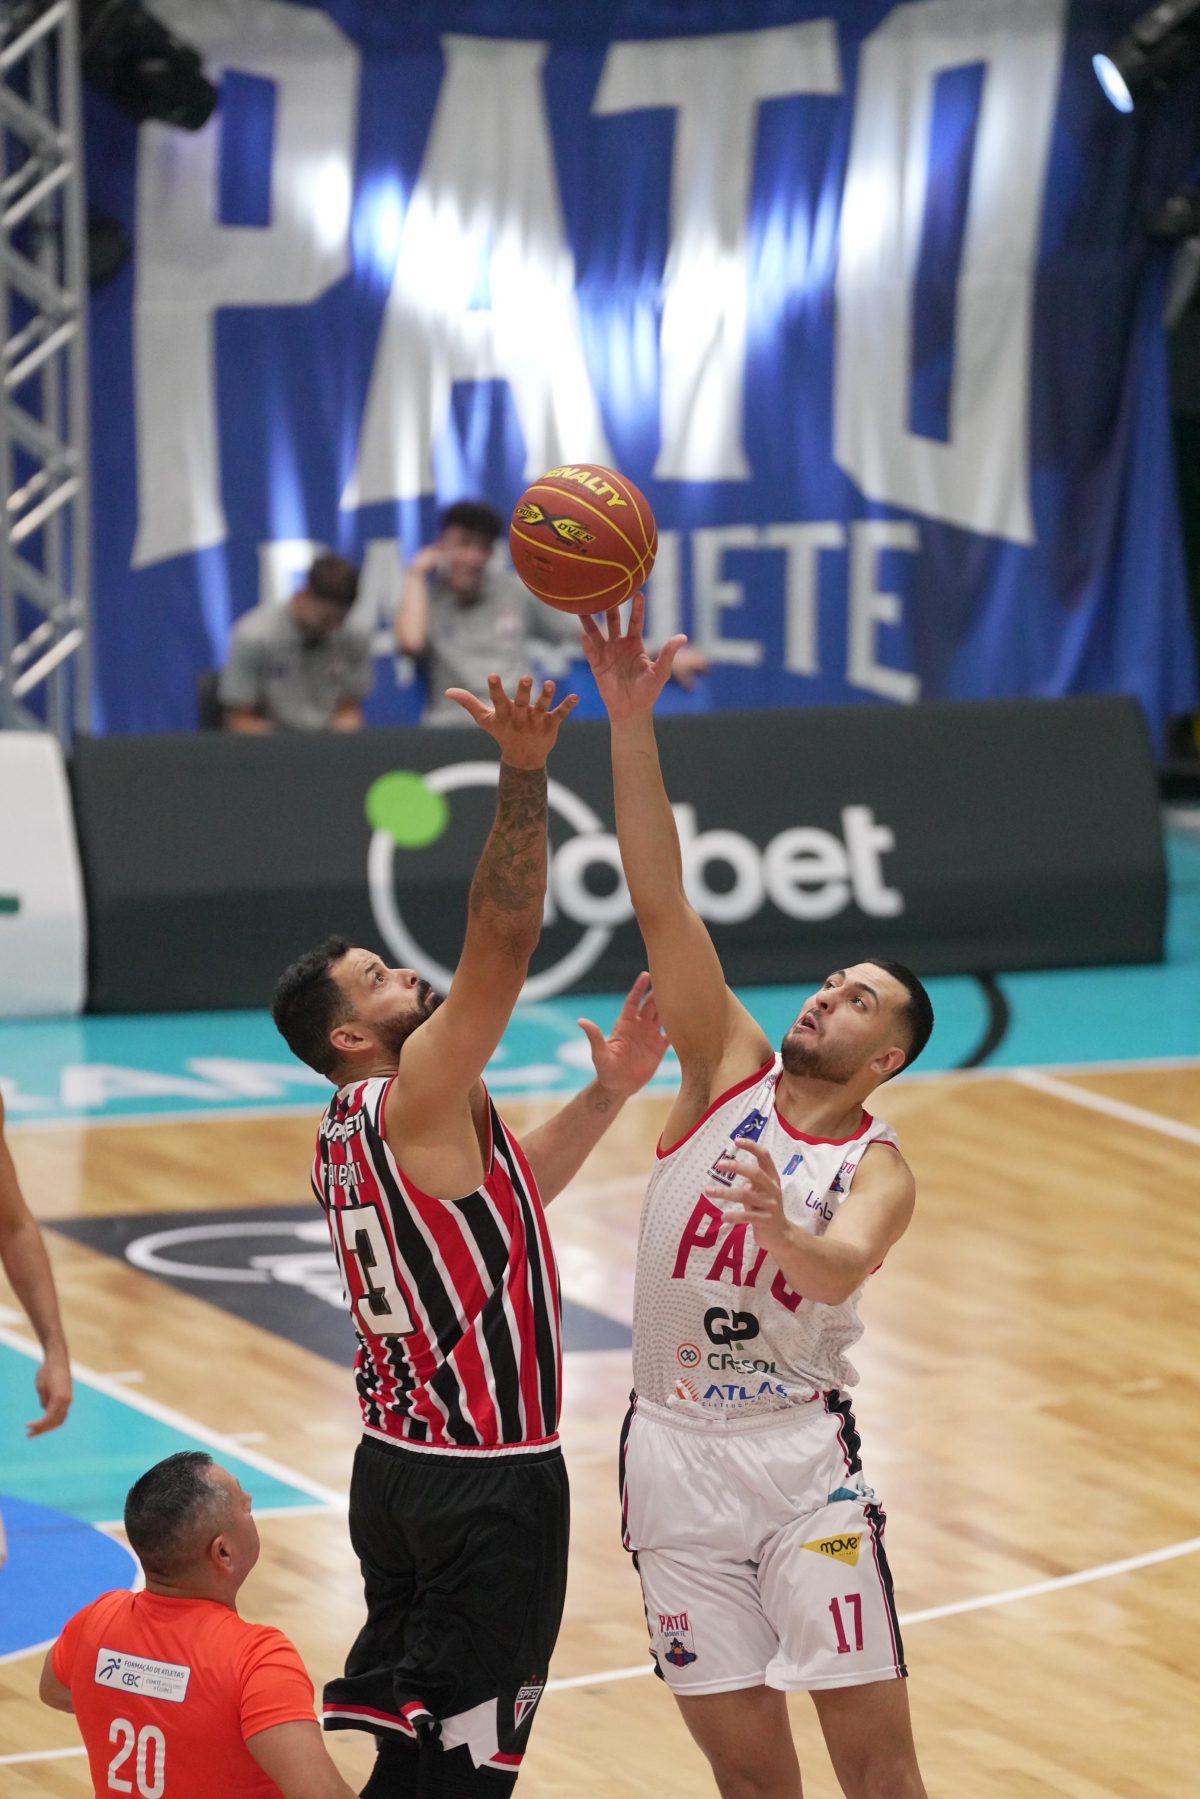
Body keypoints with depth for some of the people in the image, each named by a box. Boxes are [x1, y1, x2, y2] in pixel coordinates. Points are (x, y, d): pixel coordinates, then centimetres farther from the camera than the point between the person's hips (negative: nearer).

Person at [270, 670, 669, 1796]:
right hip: (487, 1482, -10)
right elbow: (500, 944, -26)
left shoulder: (349, 1133, 12)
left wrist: (607, 1096, 16)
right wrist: (524, 775, -28)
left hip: (400, 1463, 10)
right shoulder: (416, 1099, -16)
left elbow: (500, 1195, 25)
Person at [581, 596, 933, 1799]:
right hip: (675, 1452, 2)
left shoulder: (877, 1170, -4)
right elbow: (661, 902, -7)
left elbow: (840, 1268, -26)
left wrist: (784, 1234, -50)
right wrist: (631, 726, -18)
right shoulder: (728, 1070, 3)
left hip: (801, 1451, -2)